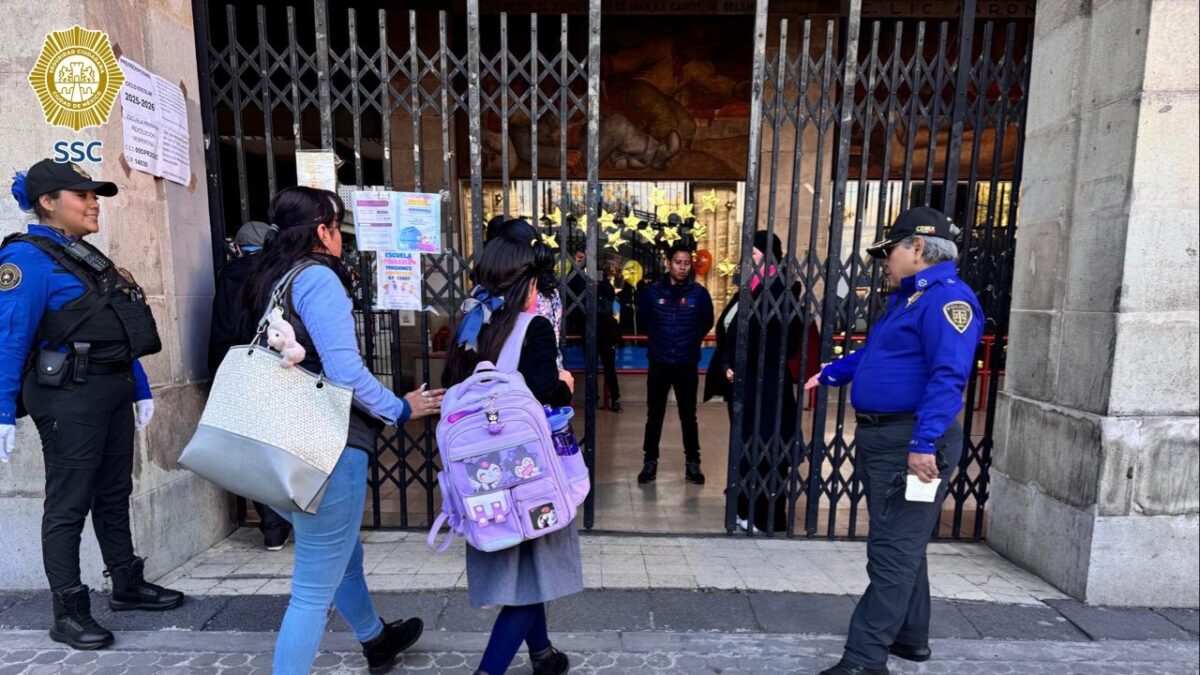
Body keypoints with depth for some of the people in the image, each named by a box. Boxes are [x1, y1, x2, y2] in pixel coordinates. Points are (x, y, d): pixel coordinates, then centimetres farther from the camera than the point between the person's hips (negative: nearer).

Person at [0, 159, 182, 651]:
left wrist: (140, 389, 17)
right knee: (69, 505, 1)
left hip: (112, 390, 8)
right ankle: (69, 613, 15)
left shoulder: (89, 257, 16)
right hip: (69, 395, -8)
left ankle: (127, 585, 29)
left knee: (114, 494, 16)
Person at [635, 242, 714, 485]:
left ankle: (692, 462, 24)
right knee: (654, 415, 9)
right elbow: (642, 320, 11)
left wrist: (692, 341, 12)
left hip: (687, 365, 0)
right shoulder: (652, 291, -4)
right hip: (659, 364, 0)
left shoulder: (699, 293, -4)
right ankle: (650, 461, 23)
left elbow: (707, 323, 11)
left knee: (688, 416, 10)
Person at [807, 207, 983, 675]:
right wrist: (830, 374, 27)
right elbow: (872, 353, 30)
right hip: (883, 438, 10)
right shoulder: (906, 298, 18)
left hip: (910, 442, -10)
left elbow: (948, 377, -26)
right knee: (900, 545, 21)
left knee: (893, 553, -3)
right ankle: (910, 636, 37)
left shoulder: (947, 298, -15)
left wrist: (923, 443, -32)